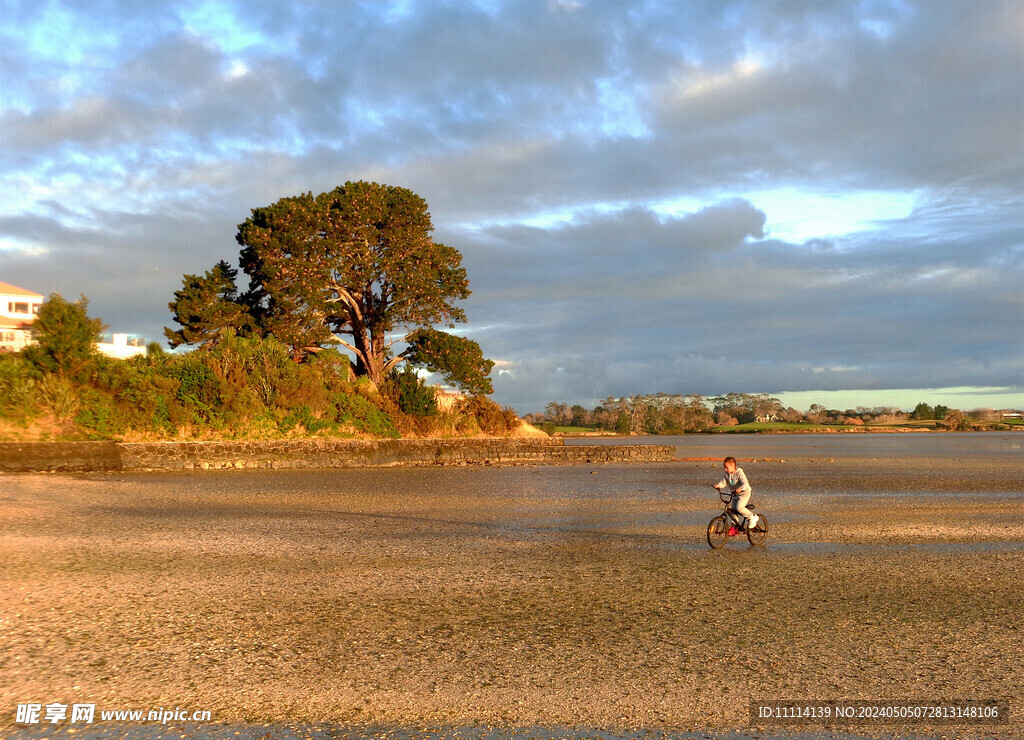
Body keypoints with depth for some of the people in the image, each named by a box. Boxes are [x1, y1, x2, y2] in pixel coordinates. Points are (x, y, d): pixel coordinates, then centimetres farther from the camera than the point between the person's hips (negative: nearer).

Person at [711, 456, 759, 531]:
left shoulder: (739, 473, -22)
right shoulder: (727, 474, 0)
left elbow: (745, 484, -30)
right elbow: (723, 482, 3)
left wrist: (740, 489, -50)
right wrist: (718, 485, -18)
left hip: (744, 493, -8)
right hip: (735, 494, 8)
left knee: (739, 508, -24)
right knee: (732, 509, 3)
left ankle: (752, 517, -3)